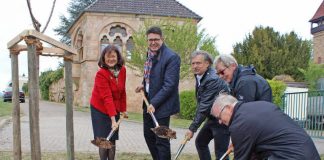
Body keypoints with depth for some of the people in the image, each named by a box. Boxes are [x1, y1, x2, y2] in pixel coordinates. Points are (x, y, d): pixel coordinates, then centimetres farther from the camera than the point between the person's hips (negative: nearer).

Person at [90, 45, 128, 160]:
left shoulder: (122, 70, -3)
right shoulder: (101, 74, -22)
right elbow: (107, 97, -29)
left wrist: (123, 109, 9)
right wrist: (113, 119, -33)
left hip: (114, 110, 5)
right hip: (100, 110, -5)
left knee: (112, 140, 8)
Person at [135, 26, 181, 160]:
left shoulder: (172, 57, -19)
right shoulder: (150, 53, 7)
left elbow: (169, 85, -22)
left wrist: (154, 103, -23)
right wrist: (144, 85, 4)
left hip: (162, 105, -8)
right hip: (148, 103, 8)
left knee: (161, 140, -1)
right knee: (148, 135, 19)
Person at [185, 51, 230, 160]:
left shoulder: (213, 79, -25)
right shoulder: (200, 76, 4)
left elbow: (205, 107, -26)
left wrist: (192, 128, -22)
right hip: (212, 118, 10)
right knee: (200, 142, 18)